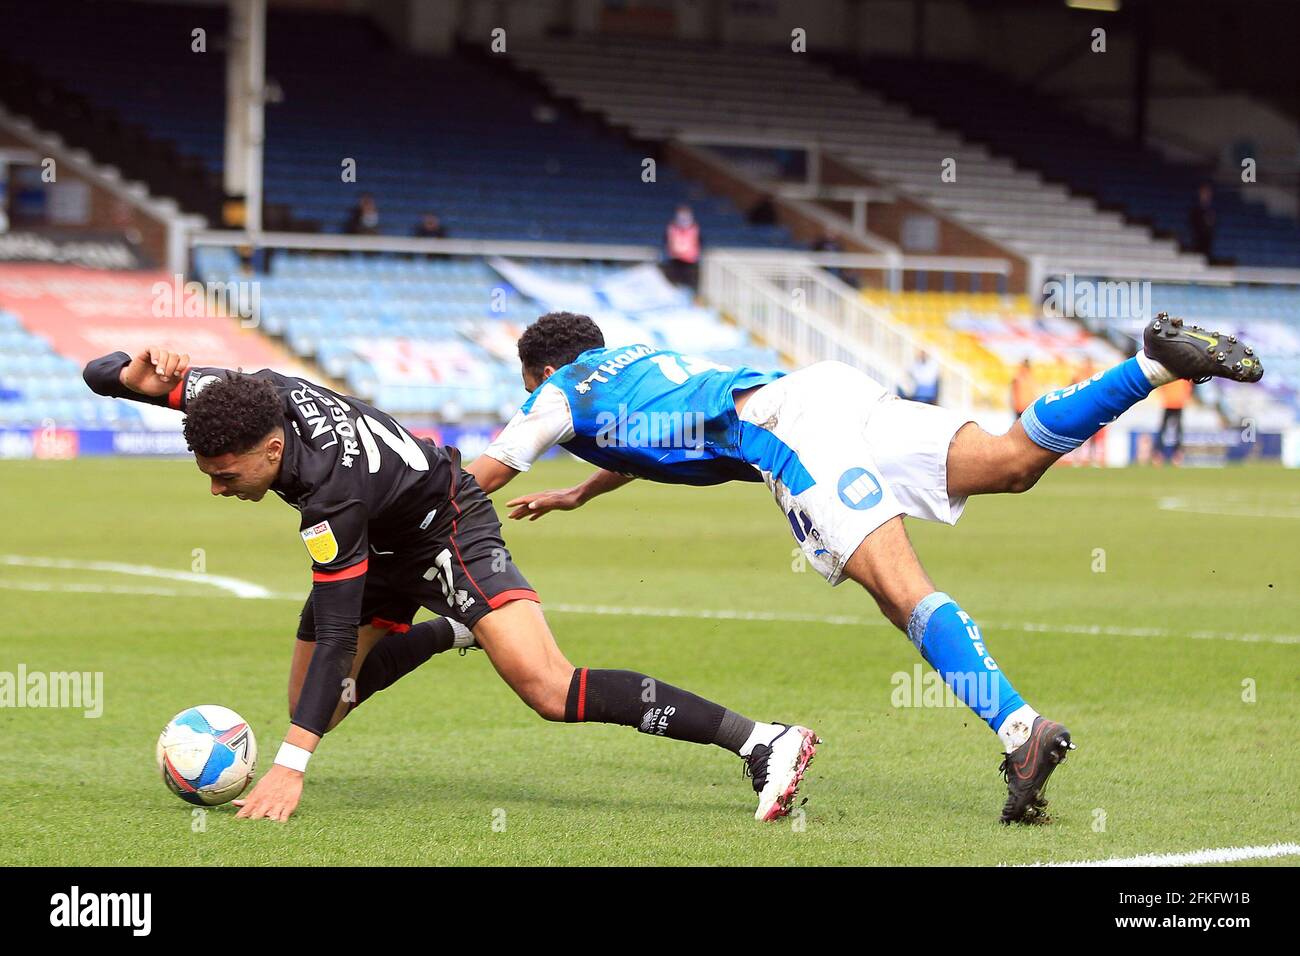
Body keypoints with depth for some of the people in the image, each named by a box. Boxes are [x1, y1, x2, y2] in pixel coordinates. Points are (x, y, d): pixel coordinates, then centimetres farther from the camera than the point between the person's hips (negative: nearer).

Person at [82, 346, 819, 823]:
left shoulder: (331, 494, -39)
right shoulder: (257, 392, -21)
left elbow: (334, 638, -38)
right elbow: (101, 375, -11)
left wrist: (290, 768, -44)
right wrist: (140, 377, -36)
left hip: (445, 527, -9)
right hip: (384, 539, 9)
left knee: (546, 686, -28)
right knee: (310, 707, 11)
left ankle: (764, 744, -26)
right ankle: (448, 630, 35)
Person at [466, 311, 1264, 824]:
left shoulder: (563, 393, 20)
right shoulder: (642, 360, 40)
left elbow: (481, 481, 25)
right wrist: (578, 495, 71)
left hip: (779, 430, -7)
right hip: (833, 387, 7)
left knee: (906, 594, -22)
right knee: (1014, 459, -9)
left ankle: (1020, 729, -40)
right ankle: (1159, 360, -25)